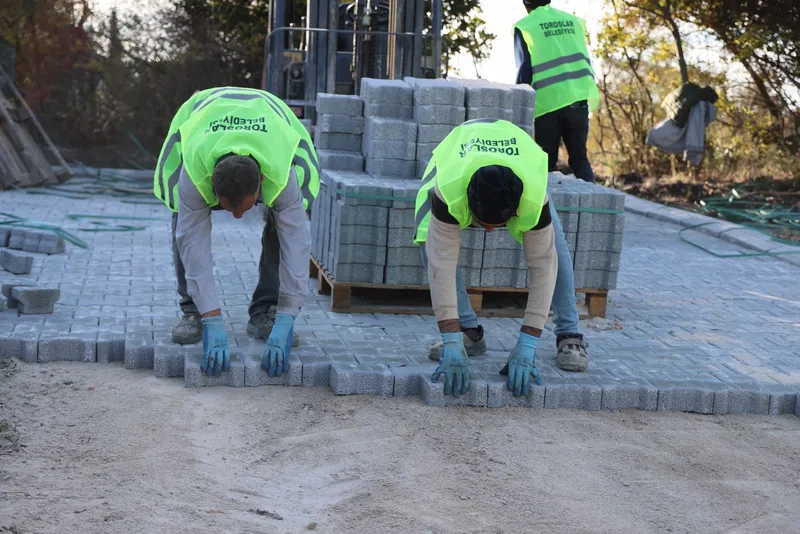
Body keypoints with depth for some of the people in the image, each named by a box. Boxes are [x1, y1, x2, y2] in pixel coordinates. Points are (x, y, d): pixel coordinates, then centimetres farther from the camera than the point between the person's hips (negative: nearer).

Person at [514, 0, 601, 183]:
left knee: (546, 162, 6)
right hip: (579, 98, 4)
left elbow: (524, 71, -2)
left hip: (548, 101, -4)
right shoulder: (574, 21, 16)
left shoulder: (525, 27, 2)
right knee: (579, 157, 11)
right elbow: (585, 60, 16)